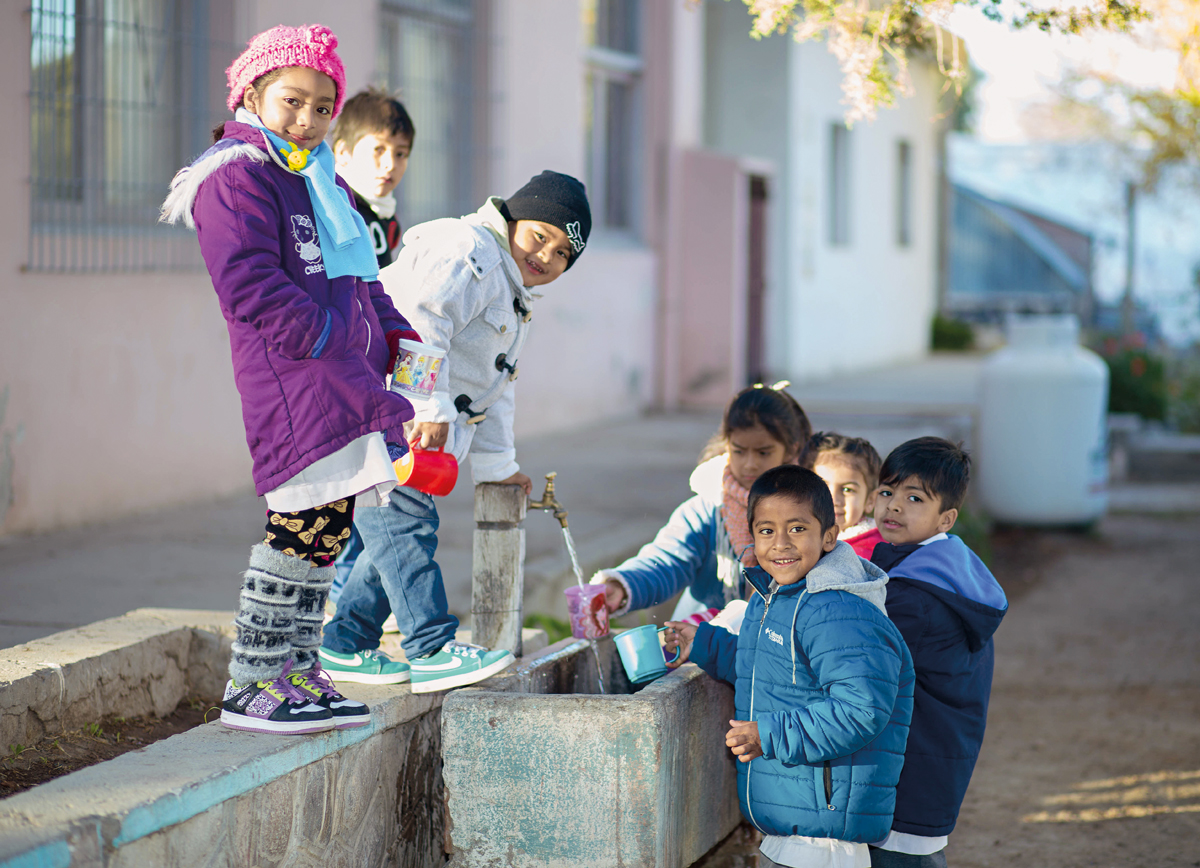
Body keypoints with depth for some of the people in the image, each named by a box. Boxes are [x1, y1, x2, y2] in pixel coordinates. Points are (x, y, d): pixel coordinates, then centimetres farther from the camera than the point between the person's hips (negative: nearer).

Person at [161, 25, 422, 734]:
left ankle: (296, 669, 16)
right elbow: (250, 285, -16)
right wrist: (329, 338, -18)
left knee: (323, 527, 8)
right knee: (309, 525, -13)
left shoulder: (323, 181, 26)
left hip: (341, 382, 10)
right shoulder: (238, 177, -5)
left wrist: (395, 335, 17)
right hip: (292, 382, -9)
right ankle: (251, 685, -7)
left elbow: (360, 277, 32)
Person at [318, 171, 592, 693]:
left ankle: (344, 647, 17)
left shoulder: (512, 300, 26)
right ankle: (432, 651, -21)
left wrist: (496, 464, 33)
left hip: (417, 430, 11)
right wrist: (432, 406, -30)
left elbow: (492, 392, 33)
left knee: (402, 529, 10)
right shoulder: (466, 251, -9)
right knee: (405, 523, -15)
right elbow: (421, 321, -24)